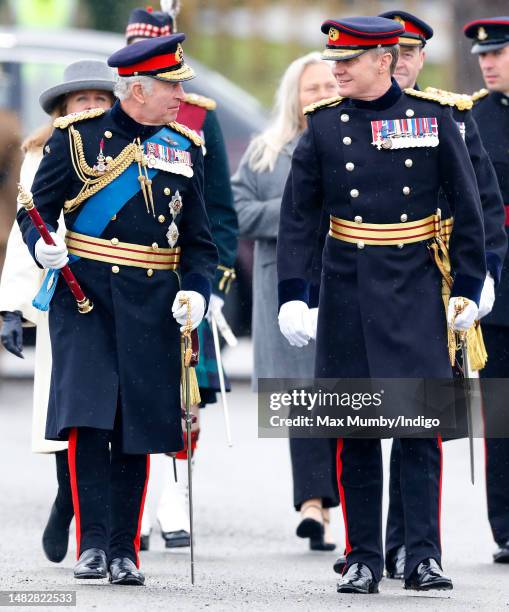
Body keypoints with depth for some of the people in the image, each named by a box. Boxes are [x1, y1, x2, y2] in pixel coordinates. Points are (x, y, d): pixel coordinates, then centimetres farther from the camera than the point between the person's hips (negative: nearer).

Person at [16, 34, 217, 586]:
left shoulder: (185, 149, 10)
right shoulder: (78, 137, -1)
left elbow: (198, 239, 13)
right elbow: (36, 209, 3)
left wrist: (196, 291, -4)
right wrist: (42, 247, -19)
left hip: (152, 306, 3)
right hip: (85, 295, -3)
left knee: (137, 425, 2)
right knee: (88, 416, -14)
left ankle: (124, 551, 9)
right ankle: (92, 543, -11)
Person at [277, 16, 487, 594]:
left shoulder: (433, 118, 0)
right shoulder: (324, 124, 3)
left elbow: (467, 207, 4)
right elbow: (298, 215, 3)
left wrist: (467, 287, 0)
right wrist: (292, 293, -5)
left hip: (413, 286, -1)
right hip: (346, 287, 1)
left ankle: (423, 557, -2)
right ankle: (363, 559, 10)